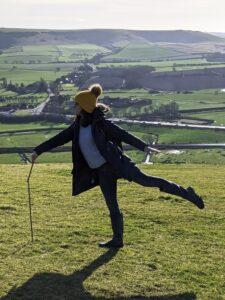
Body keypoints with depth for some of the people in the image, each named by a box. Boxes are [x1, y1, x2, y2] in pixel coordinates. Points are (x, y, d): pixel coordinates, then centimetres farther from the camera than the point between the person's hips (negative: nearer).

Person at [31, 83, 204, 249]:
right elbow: (59, 139, 18)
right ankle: (117, 240, 20)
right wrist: (38, 150, 17)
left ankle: (187, 193, -11)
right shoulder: (77, 126, 12)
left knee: (145, 180, -17)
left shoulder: (101, 122, -7)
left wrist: (144, 146, -18)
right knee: (112, 207, 9)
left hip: (116, 163, -6)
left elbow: (124, 135, -10)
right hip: (101, 172, 6)